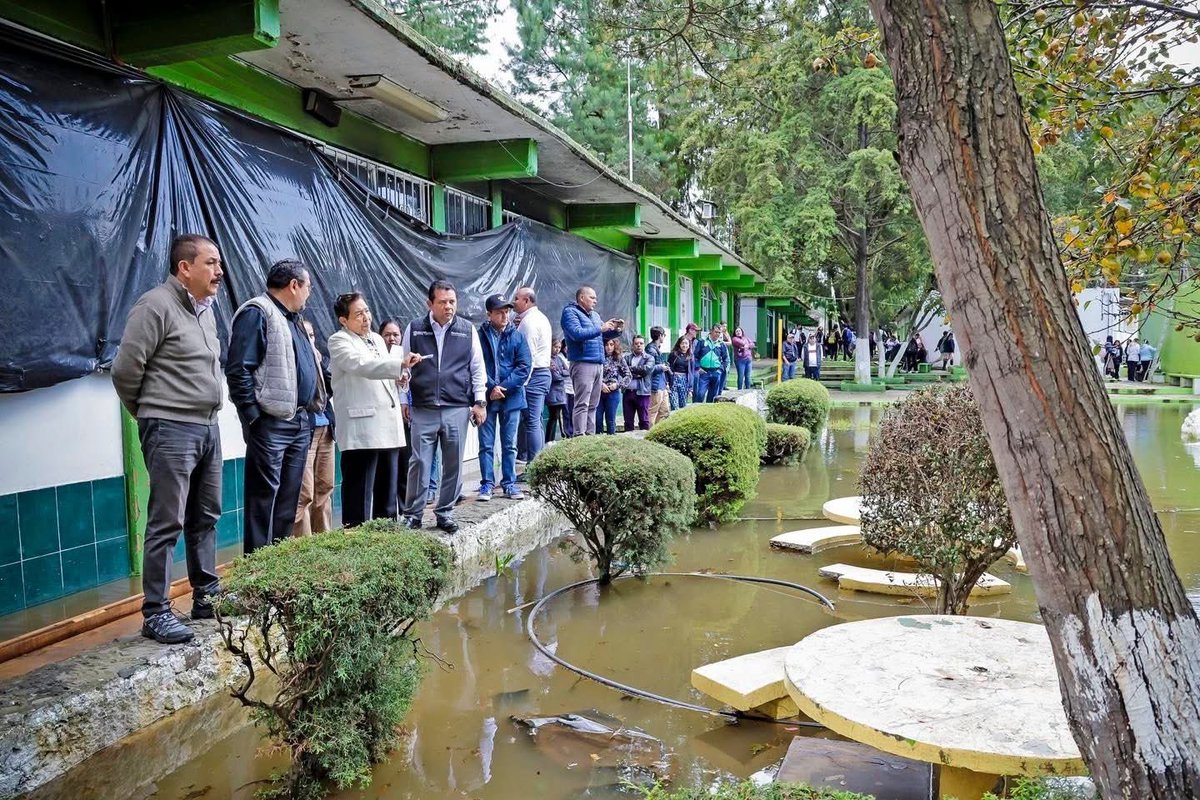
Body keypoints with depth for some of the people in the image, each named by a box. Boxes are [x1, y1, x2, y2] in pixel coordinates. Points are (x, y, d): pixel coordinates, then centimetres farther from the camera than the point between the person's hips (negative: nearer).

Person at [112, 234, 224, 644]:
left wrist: (207, 409, 15)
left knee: (205, 517, 14)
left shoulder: (205, 308, 14)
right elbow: (125, 369, -12)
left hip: (207, 427, 8)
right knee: (167, 523, -4)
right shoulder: (156, 305, -12)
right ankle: (155, 612, 5)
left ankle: (207, 596, 25)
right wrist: (150, 412, 1)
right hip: (170, 430, -8)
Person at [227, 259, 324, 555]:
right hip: (271, 422, -9)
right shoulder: (257, 313, -9)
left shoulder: (291, 319, 21)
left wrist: (311, 408, 16)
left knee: (289, 498, 13)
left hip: (299, 422, 9)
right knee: (264, 497, -4)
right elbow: (238, 370, -17)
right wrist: (253, 416, -19)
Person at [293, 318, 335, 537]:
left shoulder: (317, 358, 16)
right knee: (305, 493, -8)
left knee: (324, 488, 12)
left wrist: (319, 362, -3)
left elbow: (331, 387, 6)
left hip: (325, 428, 7)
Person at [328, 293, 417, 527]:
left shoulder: (377, 339, 20)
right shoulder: (339, 341, -4)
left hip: (389, 426, 7)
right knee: (360, 492, -3)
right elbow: (363, 365, -22)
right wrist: (401, 363, -31)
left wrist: (400, 376, 8)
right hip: (361, 430, -7)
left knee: (387, 490, 13)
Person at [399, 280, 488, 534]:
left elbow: (477, 369, 9)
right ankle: (412, 515, 11)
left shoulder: (468, 330, 5)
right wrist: (403, 400, 9)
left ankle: (445, 513, 19)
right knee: (419, 463, -1)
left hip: (457, 409, 1)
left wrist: (480, 401, 4)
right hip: (422, 410, -1)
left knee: (453, 465, 5)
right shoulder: (414, 329, 5)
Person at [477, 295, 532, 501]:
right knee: (486, 444, 3)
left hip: (512, 397, 2)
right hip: (487, 398, -2)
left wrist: (504, 387, -10)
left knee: (510, 444, 9)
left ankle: (509, 483, 17)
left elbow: (525, 366, -2)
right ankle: (487, 484, 12)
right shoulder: (480, 336, -2)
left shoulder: (517, 336, 4)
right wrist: (491, 387, -15)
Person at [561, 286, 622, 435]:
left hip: (598, 364, 8)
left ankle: (590, 434, 12)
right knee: (582, 403, -13)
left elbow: (605, 336, 27)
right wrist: (600, 329, -14)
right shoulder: (570, 312, -2)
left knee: (593, 405, 8)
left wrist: (616, 330, 6)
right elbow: (577, 333, -17)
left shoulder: (595, 315, 22)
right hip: (583, 363, -8)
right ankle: (580, 436, -16)